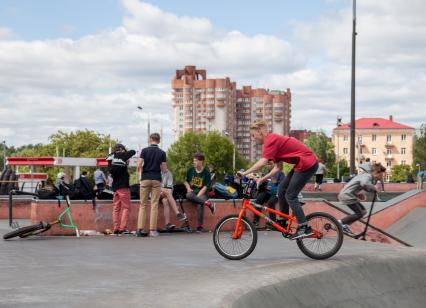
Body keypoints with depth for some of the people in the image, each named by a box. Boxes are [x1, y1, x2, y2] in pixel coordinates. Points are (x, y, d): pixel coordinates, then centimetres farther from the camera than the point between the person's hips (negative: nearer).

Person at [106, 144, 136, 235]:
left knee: (116, 208, 8)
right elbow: (133, 152, -4)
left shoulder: (110, 157, 11)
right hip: (123, 185, -6)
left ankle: (116, 228, 3)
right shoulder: (121, 156, -6)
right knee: (126, 207, -4)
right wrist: (126, 152, 14)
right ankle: (122, 228, -12)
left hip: (115, 186, 6)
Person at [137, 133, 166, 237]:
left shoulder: (144, 150, -1)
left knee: (143, 204, 5)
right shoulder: (162, 153, 2)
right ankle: (153, 230, -3)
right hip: (156, 179, 0)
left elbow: (139, 165, -7)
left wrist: (140, 173, 12)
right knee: (154, 205, 1)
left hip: (145, 178, 0)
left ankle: (140, 229, -2)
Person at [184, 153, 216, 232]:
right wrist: (188, 188, 0)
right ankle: (208, 203, -40)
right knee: (189, 195, -35)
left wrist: (197, 196, -17)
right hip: (192, 191, 3)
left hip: (202, 193, -3)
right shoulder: (190, 170, 10)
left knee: (200, 204, -35)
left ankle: (200, 226, -33)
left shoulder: (206, 172, -1)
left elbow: (205, 187, -7)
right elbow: (186, 181, 22)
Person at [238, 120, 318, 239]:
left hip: (307, 164, -10)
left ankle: (304, 228, -6)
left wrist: (245, 173, -24)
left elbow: (262, 162, -28)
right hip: (302, 164, 10)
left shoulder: (271, 140, -15)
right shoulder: (274, 139, 14)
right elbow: (278, 167, 12)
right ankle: (283, 223, 19)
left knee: (290, 196, -6)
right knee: (282, 189, 13)